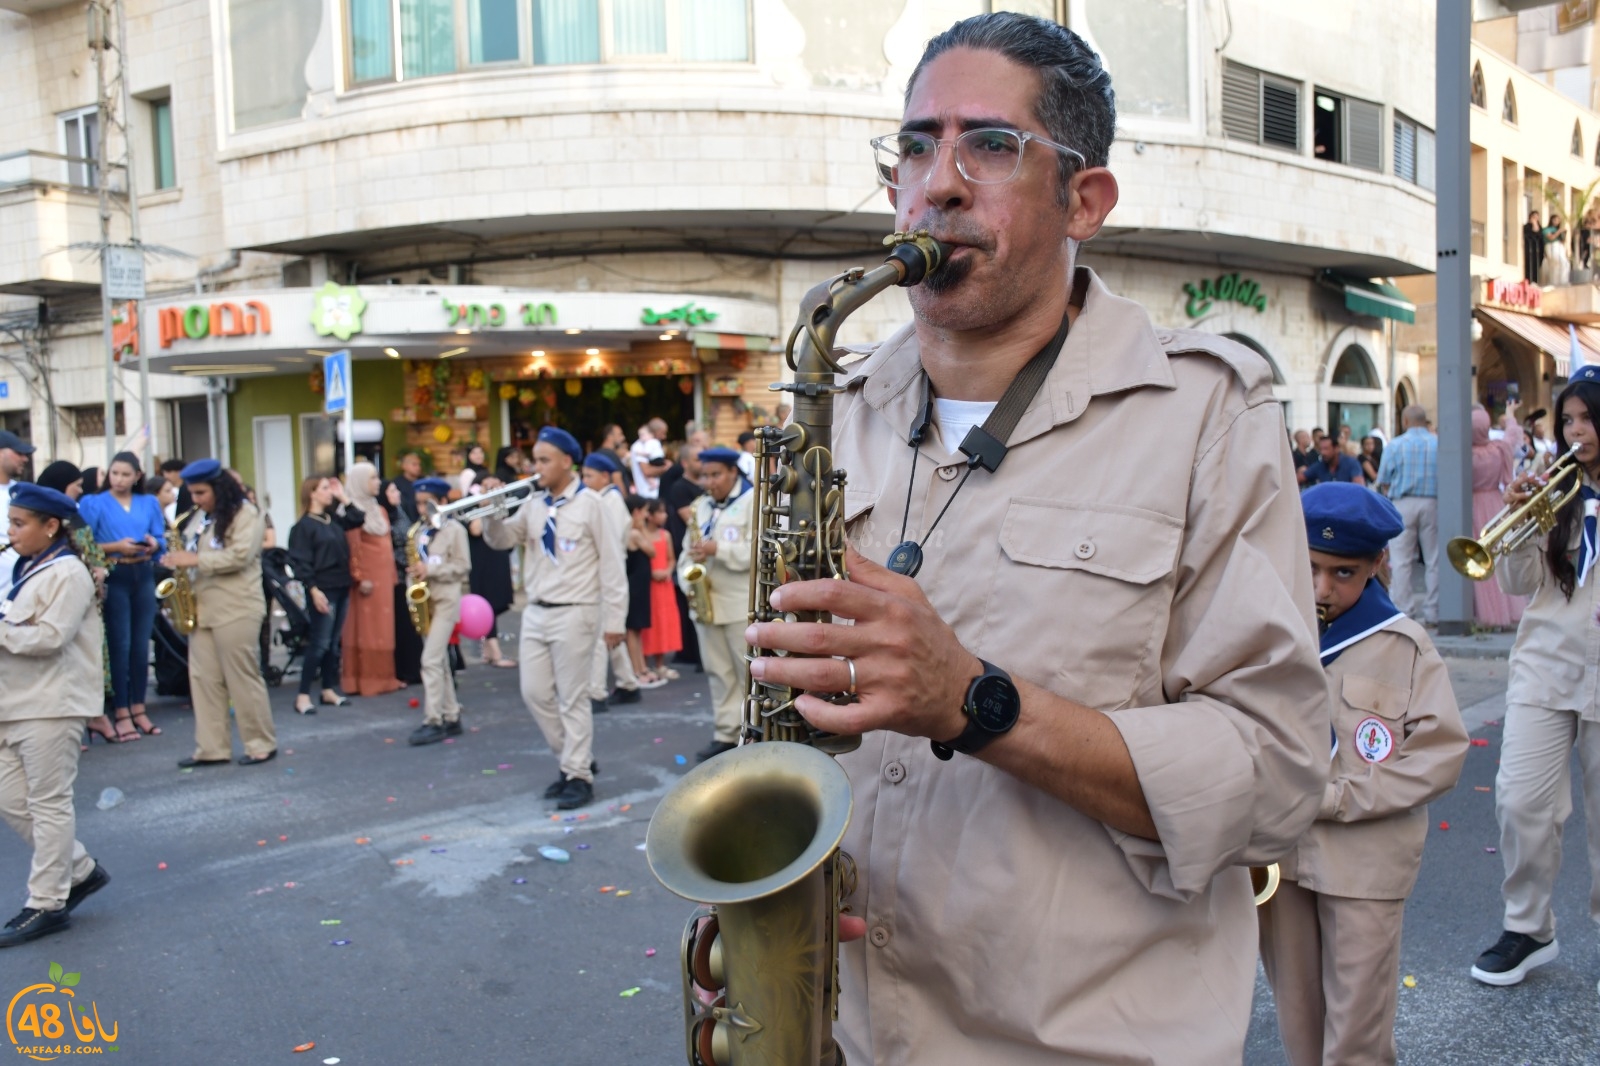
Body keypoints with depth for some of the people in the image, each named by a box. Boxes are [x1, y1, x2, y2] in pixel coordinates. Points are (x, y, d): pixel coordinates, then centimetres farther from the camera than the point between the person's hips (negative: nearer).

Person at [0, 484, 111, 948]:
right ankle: (80, 870, 23)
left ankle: (47, 904, 7)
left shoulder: (67, 573, -11)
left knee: (48, 803, -2)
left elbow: (49, 635, -20)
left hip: (51, 704, -9)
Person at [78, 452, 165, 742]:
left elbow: (162, 541, 10)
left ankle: (138, 708, 16)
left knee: (141, 645, 7)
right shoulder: (93, 503, 2)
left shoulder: (149, 504, 12)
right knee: (120, 645, -3)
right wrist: (116, 547, -18)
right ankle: (121, 712, 5)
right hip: (113, 578, -3)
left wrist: (153, 544, -12)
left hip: (143, 577, 3)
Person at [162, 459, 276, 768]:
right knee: (203, 678, 6)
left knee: (243, 677, -2)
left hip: (236, 610, -8)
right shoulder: (199, 517, 16)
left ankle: (262, 744, 8)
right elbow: (189, 553, 24)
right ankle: (210, 748, 12)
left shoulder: (244, 513, -8)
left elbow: (240, 556, -19)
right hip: (201, 607, 8)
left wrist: (195, 559, -20)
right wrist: (177, 559, 2)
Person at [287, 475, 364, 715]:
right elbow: (301, 562, -13)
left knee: (333, 642, 11)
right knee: (319, 643, -7)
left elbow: (358, 519, 18)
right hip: (322, 589, -7)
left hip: (341, 587, 7)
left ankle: (329, 690, 18)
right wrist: (313, 590, -20)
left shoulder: (334, 519, 12)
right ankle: (303, 695, -2)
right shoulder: (303, 526, -8)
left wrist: (343, 498, 11)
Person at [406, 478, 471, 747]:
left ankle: (433, 722, -10)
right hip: (426, 600, 7)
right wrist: (414, 574, -1)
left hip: (446, 600, -7)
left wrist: (430, 570, -18)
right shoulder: (422, 531, 13)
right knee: (439, 661, 10)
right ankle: (451, 717, 18)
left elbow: (463, 566, -10)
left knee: (431, 660, -13)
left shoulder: (454, 529, -6)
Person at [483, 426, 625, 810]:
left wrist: (614, 620, -11)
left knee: (572, 698, -1)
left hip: (574, 613, -6)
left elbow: (611, 563, -8)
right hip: (536, 612, 6)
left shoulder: (589, 504, -7)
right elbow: (501, 539, 12)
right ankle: (574, 759, 25)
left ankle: (579, 777, 10)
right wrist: (492, 515, -10)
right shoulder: (533, 505, 9)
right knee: (535, 693, 9)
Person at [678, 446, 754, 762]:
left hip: (743, 605, -6)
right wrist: (688, 583, -1)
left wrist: (718, 549, -21)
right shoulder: (701, 506, 17)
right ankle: (725, 735, 17)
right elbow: (688, 551, 16)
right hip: (706, 603, 7)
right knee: (719, 673, 11)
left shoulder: (753, 500, -4)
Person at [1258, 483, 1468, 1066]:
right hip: (1276, 851, 3)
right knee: (1295, 1014, 16)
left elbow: (1442, 751, -10)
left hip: (1364, 862, -3)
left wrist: (1335, 798, -16)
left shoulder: (1403, 646, -6)